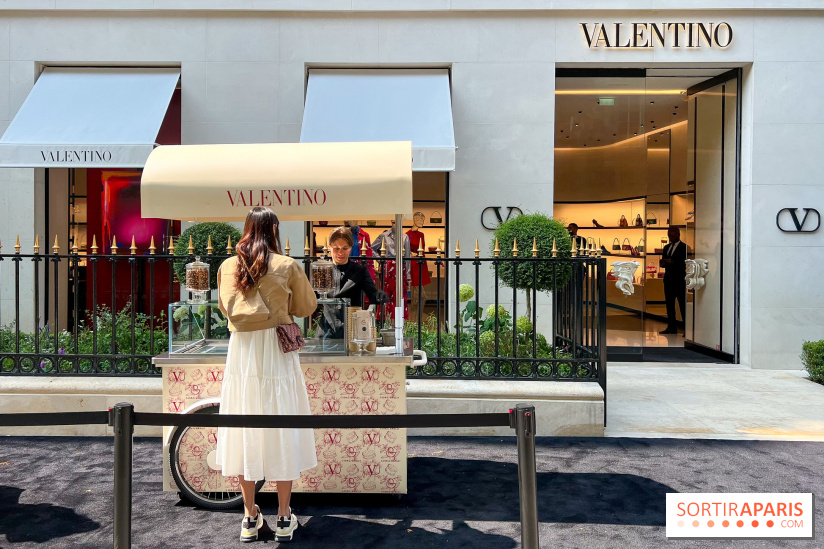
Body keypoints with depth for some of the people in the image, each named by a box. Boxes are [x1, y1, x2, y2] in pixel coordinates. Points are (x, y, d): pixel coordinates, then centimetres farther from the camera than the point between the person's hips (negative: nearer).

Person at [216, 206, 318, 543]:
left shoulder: (228, 266, 2)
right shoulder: (287, 267, -5)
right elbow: (307, 307, 5)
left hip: (242, 352, 2)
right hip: (276, 352, -2)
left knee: (245, 432, 10)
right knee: (280, 429, 7)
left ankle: (250, 518, 20)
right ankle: (284, 518, 16)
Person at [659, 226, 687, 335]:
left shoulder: (684, 247, -6)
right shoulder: (666, 247, 17)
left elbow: (684, 264, -14)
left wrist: (671, 262, -19)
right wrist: (663, 262, -5)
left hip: (680, 280, -7)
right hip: (668, 279, 7)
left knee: (683, 305, -5)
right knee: (669, 304, 10)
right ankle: (672, 327, 17)